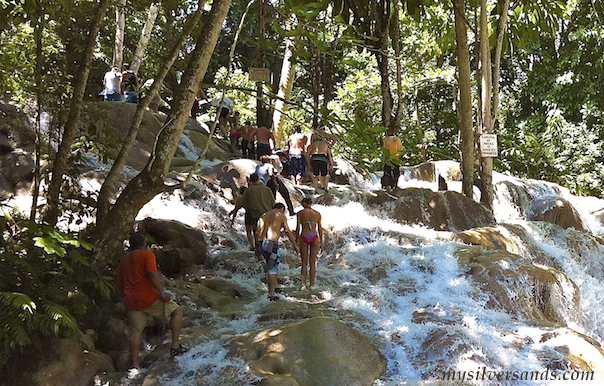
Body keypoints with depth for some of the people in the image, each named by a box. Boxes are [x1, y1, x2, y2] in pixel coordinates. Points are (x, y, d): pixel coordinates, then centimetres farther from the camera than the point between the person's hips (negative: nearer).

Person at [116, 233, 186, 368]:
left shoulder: (123, 262, 19)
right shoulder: (147, 255, -1)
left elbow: (119, 287, 21)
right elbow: (152, 273, -19)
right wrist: (162, 292, -19)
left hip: (132, 301, 6)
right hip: (149, 297, -6)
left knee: (136, 331, 13)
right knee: (177, 311, 7)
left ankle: (135, 364, 9)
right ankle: (175, 346, 2)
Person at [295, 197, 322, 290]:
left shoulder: (300, 213, 1)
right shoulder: (317, 214, 7)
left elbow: (298, 228, -3)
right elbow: (320, 229, 8)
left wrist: (297, 241, 3)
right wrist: (321, 242, 14)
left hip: (304, 238, -1)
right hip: (314, 237, 1)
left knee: (304, 263, 9)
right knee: (313, 263, 9)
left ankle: (303, 284, 3)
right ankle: (312, 285, 9)